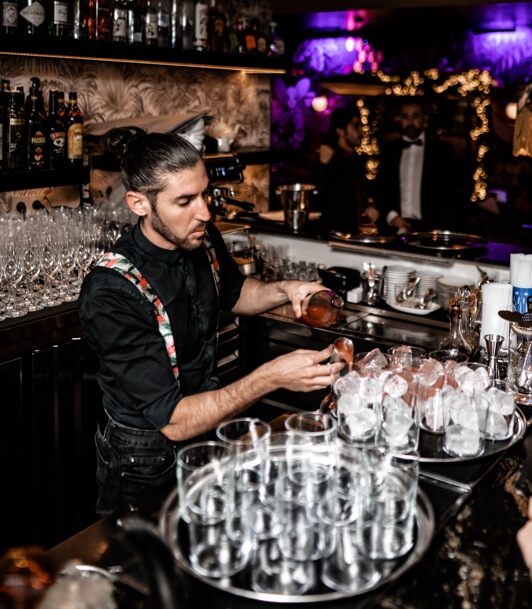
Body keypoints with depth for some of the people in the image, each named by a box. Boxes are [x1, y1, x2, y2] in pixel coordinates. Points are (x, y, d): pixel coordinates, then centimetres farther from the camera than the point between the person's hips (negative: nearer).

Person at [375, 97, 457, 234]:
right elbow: (379, 189, 13)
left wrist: (442, 231, -7)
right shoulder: (389, 150, 14)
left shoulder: (442, 149, 8)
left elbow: (449, 194, 4)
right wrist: (391, 216, -4)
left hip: (429, 229, -1)